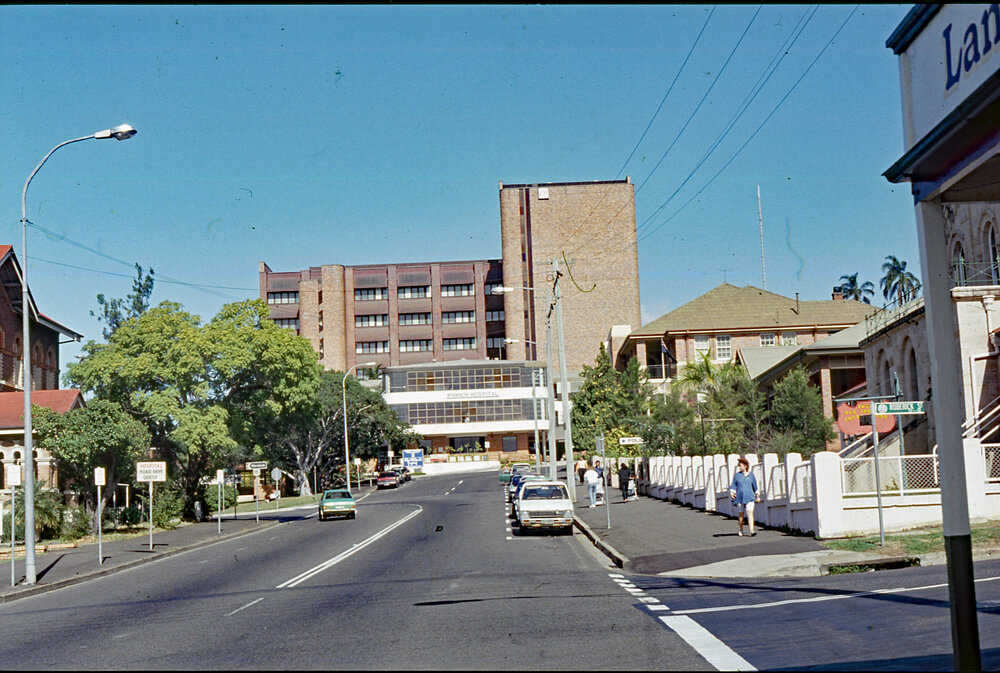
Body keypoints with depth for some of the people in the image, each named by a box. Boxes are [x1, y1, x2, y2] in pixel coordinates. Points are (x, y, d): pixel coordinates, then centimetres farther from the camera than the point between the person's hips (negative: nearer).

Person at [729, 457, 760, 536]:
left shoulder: (751, 475, 7)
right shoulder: (736, 475, 8)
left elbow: (755, 486, 15)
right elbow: (733, 485, 6)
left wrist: (757, 496, 20)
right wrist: (731, 492, -11)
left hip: (749, 497, -1)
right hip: (739, 497, 2)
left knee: (750, 512, -16)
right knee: (740, 514, 6)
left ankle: (751, 531, -24)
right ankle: (741, 531, 22)